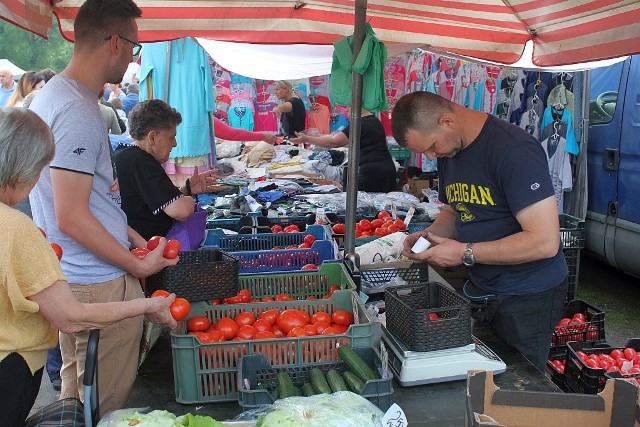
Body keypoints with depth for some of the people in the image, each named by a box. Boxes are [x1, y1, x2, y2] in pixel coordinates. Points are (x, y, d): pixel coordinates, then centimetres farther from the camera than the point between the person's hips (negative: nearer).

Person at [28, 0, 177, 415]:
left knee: (76, 389, 24)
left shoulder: (54, 94, 10)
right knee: (106, 407, 6)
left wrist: (133, 237, 15)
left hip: (71, 275, 10)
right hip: (101, 283, -10)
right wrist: (139, 265, -13)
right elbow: (72, 218, -24)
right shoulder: (79, 112, -21)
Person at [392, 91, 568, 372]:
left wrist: (465, 253, -23)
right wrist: (429, 235, -4)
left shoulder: (514, 149, -23)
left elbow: (545, 241, -26)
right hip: (481, 288, 7)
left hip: (528, 296, -7)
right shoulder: (449, 152, 3)